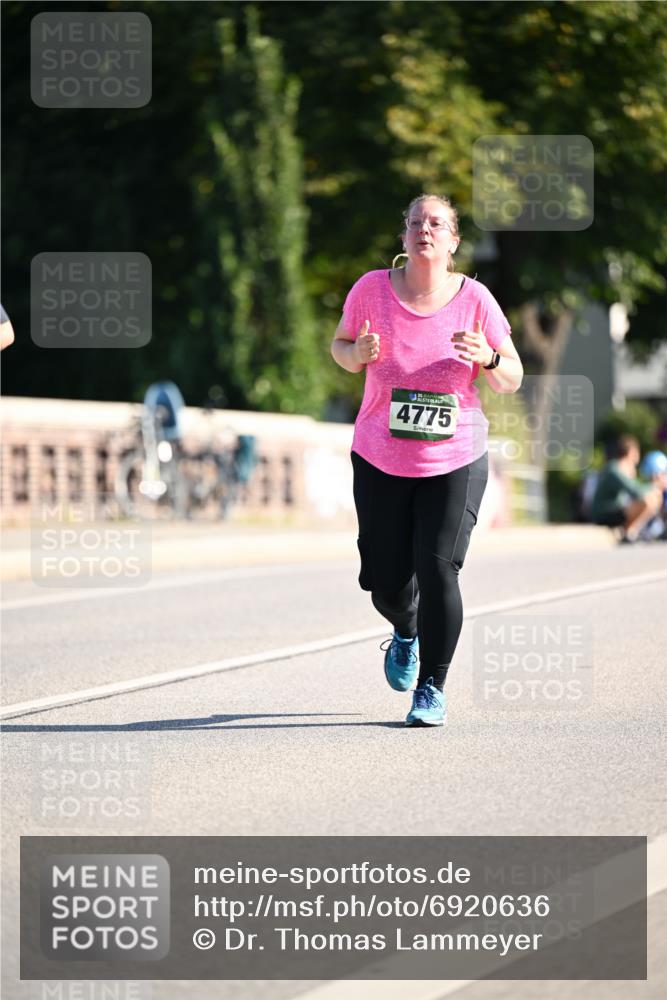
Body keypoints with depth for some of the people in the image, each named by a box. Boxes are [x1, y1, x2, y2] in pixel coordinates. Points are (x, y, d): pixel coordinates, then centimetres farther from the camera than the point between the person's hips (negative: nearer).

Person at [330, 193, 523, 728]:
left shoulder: (474, 298, -7)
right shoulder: (373, 288, -5)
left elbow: (511, 381, -2)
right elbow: (339, 345, 9)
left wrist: (488, 358, -23)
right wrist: (357, 355, -14)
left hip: (455, 462, -1)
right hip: (380, 462, 1)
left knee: (437, 569, -14)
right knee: (386, 582, 4)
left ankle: (432, 687, 2)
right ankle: (406, 634, 41)